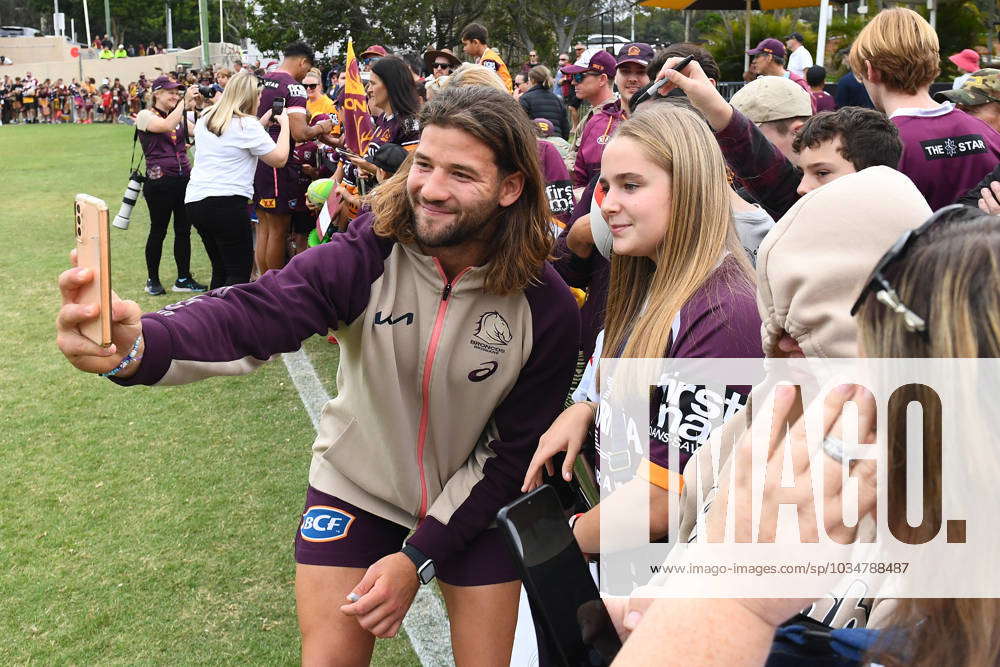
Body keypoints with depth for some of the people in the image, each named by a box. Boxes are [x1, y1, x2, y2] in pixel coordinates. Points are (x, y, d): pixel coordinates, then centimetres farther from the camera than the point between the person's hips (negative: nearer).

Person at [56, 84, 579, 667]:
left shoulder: (549, 309, -21)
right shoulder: (369, 256, -24)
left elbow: (516, 452, -13)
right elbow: (255, 316, -39)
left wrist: (420, 557, -16)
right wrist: (138, 348, -59)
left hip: (474, 500, 0)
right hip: (357, 486, 0)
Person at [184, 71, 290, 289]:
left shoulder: (205, 120, 14)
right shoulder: (247, 124, -8)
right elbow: (279, 159, -5)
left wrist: (262, 123, 22)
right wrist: (284, 124, 7)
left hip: (194, 202, 8)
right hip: (227, 203, -8)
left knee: (221, 270, 18)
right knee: (240, 273, -3)